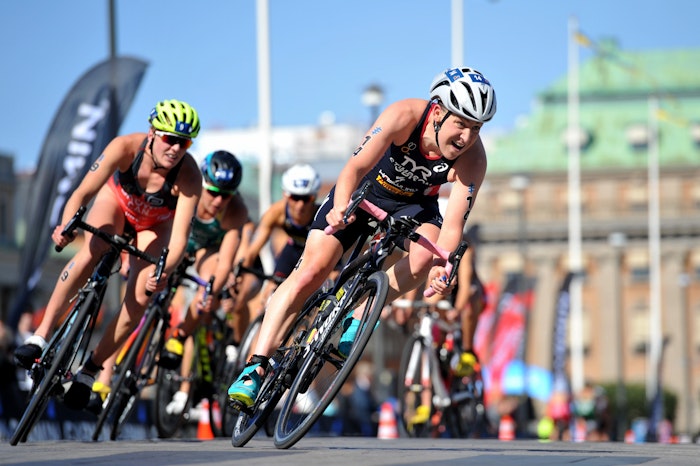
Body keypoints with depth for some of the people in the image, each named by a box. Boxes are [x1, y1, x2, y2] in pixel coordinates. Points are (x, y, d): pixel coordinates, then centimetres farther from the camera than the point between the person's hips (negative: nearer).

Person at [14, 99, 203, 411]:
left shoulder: (189, 176, -35)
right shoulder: (126, 147, -34)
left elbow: (180, 237, -40)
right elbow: (83, 192, -37)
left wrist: (164, 272, -58)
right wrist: (66, 225, -56)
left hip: (155, 224, 1)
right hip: (117, 200, 0)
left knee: (139, 299, -16)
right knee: (92, 252, -32)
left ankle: (89, 371, -2)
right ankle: (41, 335, -31)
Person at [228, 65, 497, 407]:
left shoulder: (472, 159, -28)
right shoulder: (405, 116, -33)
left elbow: (453, 223, -32)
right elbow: (357, 165, -41)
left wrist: (441, 266, -52)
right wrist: (340, 206, -61)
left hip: (413, 204, 2)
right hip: (365, 190, -1)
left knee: (425, 257, -31)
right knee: (311, 270, -15)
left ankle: (357, 318, -13)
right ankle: (256, 366, -12)